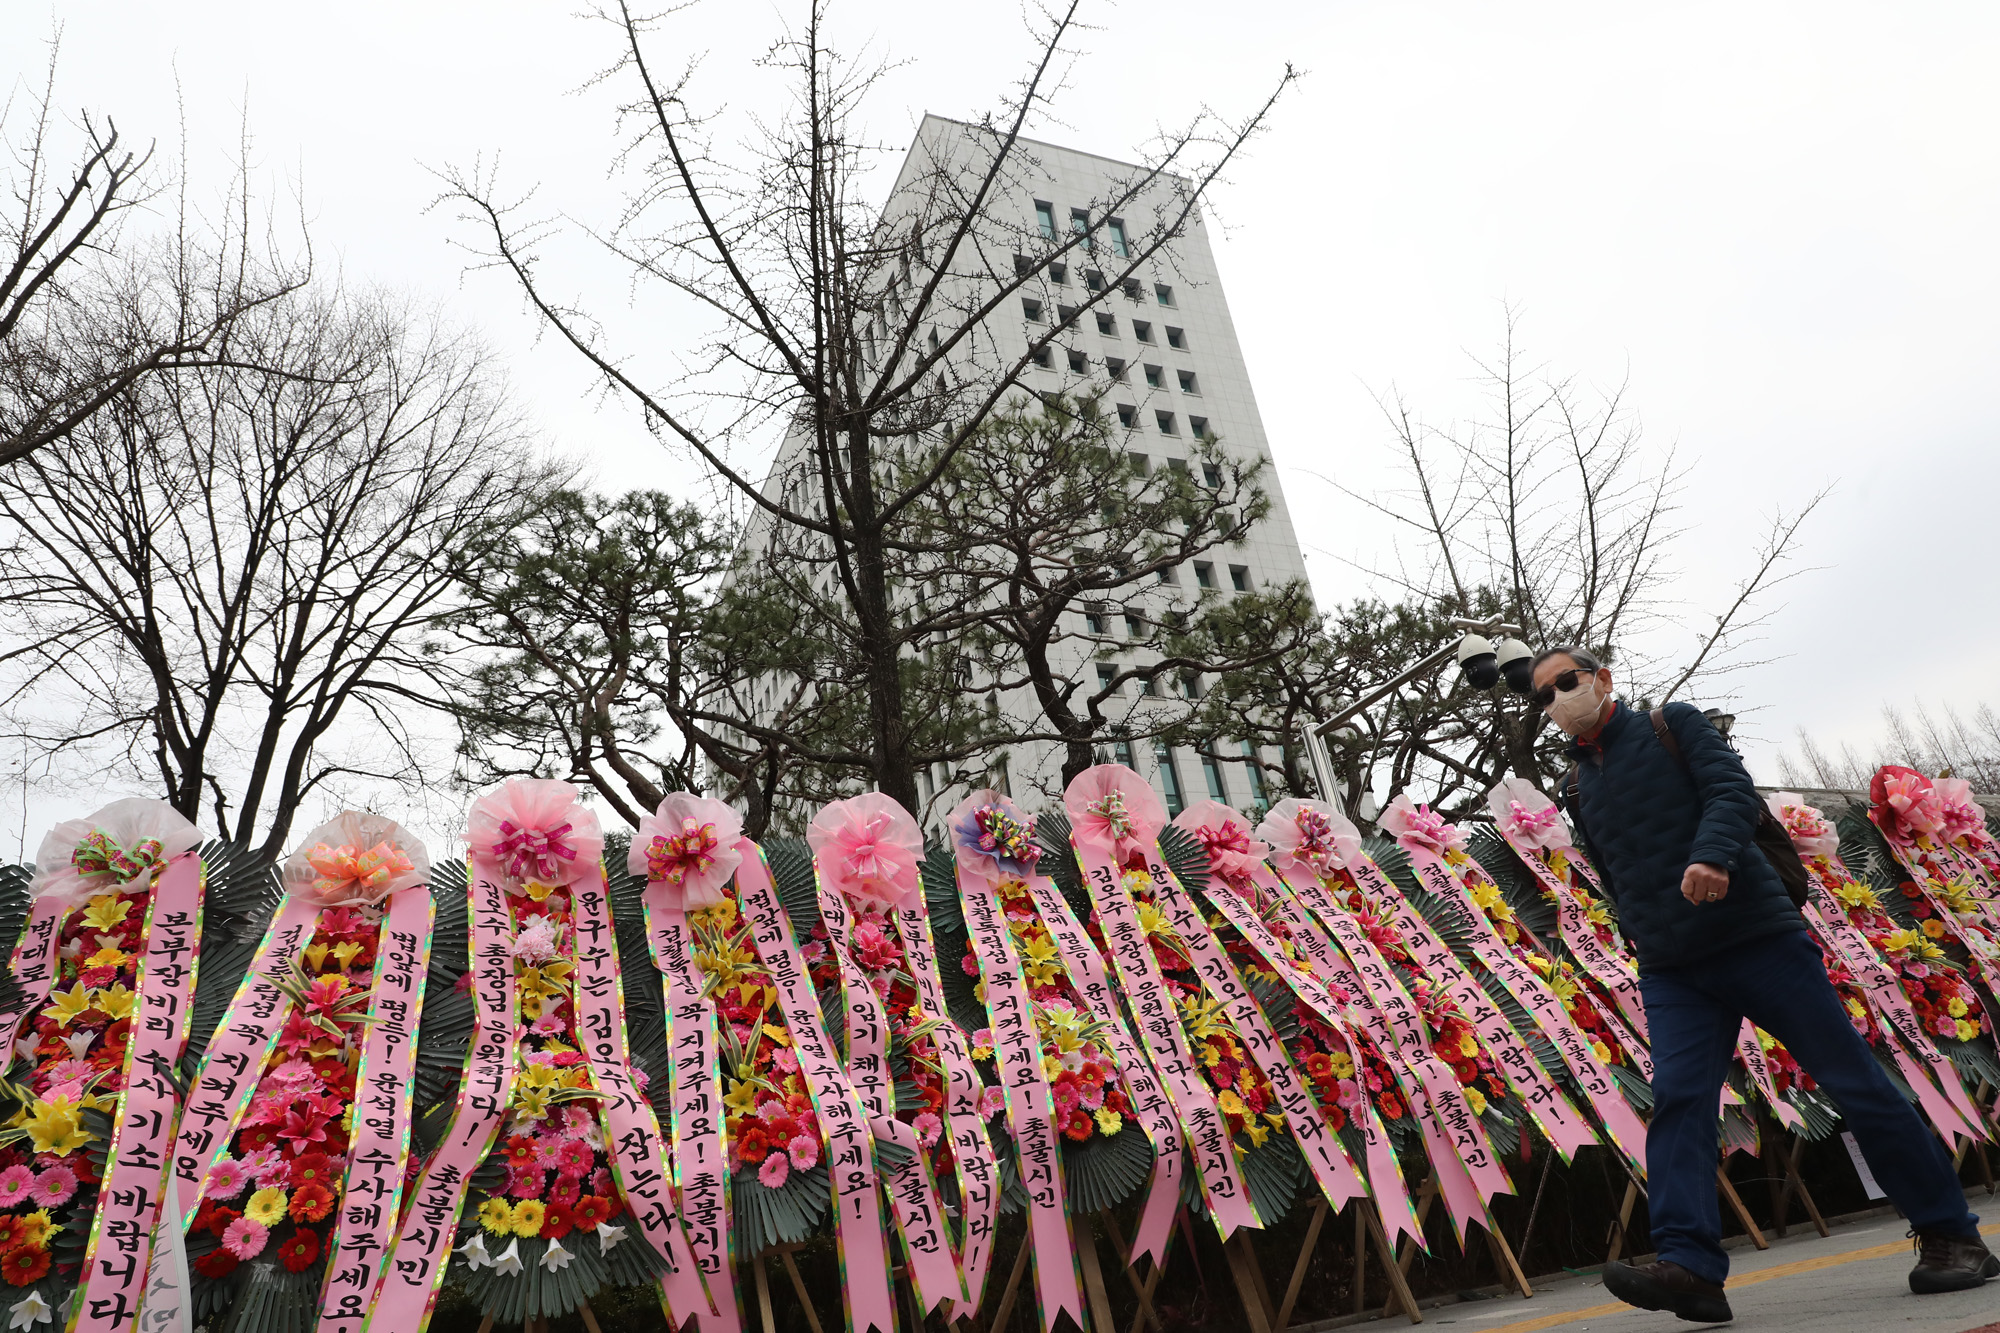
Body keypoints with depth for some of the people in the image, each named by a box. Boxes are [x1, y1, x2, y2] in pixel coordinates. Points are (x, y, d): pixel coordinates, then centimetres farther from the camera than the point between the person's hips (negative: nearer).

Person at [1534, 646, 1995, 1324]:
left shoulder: (1671, 725, 3)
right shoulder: (1579, 789, 15)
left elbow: (1734, 790, -13)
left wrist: (1713, 853, -31)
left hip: (1757, 936, -4)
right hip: (1671, 973, 4)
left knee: (1855, 1081, 2)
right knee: (1677, 1098, -13)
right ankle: (1690, 1268, -19)